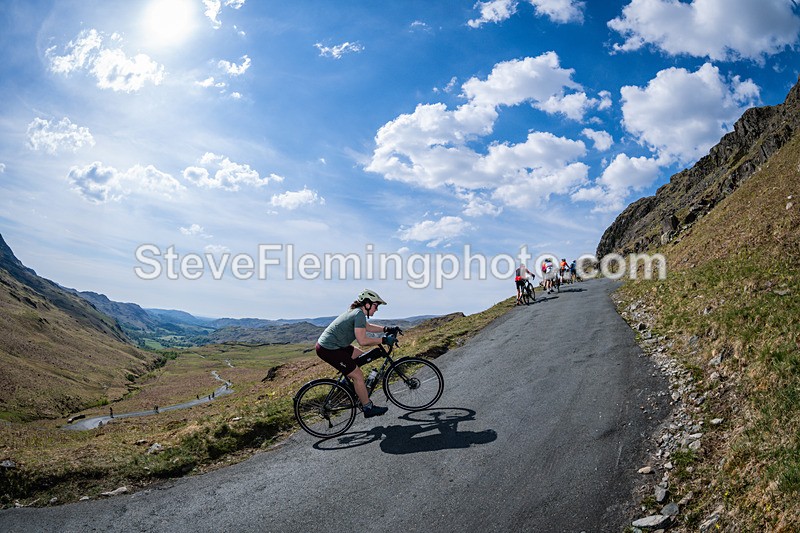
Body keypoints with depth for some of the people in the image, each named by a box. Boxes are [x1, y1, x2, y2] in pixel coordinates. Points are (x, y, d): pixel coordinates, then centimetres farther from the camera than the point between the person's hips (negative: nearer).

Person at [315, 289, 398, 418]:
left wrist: (386, 329, 17)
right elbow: (363, 341, -24)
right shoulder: (359, 314, -18)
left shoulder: (356, 311, 12)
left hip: (326, 343, 10)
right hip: (329, 349, -10)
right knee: (358, 376, -5)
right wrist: (384, 340, -18)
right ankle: (368, 408, 6)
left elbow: (367, 327, 28)